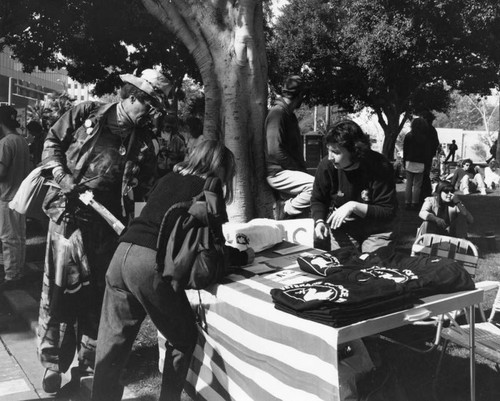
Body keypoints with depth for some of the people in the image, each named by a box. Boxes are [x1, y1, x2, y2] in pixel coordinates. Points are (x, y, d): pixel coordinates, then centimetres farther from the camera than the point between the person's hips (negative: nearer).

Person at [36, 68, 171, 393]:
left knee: (98, 291, 8)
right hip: (69, 214, -2)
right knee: (60, 287, 0)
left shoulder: (143, 143, 5)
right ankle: (53, 361, 13)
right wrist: (63, 177, -7)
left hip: (107, 223, 2)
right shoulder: (85, 114, 0)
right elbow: (53, 142, 8)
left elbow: (145, 189, 5)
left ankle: (90, 359, 22)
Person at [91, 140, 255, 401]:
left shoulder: (168, 180, 22)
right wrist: (243, 256, 26)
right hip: (152, 264, -6)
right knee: (183, 340, 15)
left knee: (111, 346, 14)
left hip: (123, 253, 7)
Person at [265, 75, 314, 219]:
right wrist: (298, 169, -13)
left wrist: (302, 168, 8)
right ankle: (284, 210, -12)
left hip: (290, 170, 9)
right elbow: (274, 150, -19)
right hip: (278, 173, -9)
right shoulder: (277, 113, -10)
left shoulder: (289, 114, 20)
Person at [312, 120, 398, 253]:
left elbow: (388, 212, -22)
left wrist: (354, 206, -32)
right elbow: (317, 200, 2)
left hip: (376, 230, -2)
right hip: (342, 229, 2)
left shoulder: (380, 167, -23)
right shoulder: (326, 166, -14)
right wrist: (319, 221, -17)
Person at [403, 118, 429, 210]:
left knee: (408, 184, 7)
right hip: (420, 163, -1)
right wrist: (426, 164, 3)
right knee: (417, 185, 4)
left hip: (410, 162, 1)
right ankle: (414, 203, 4)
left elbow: (405, 150, 2)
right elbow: (427, 152, -4)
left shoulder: (408, 136, -2)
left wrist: (405, 162, 11)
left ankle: (407, 203, 6)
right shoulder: (425, 138, -6)